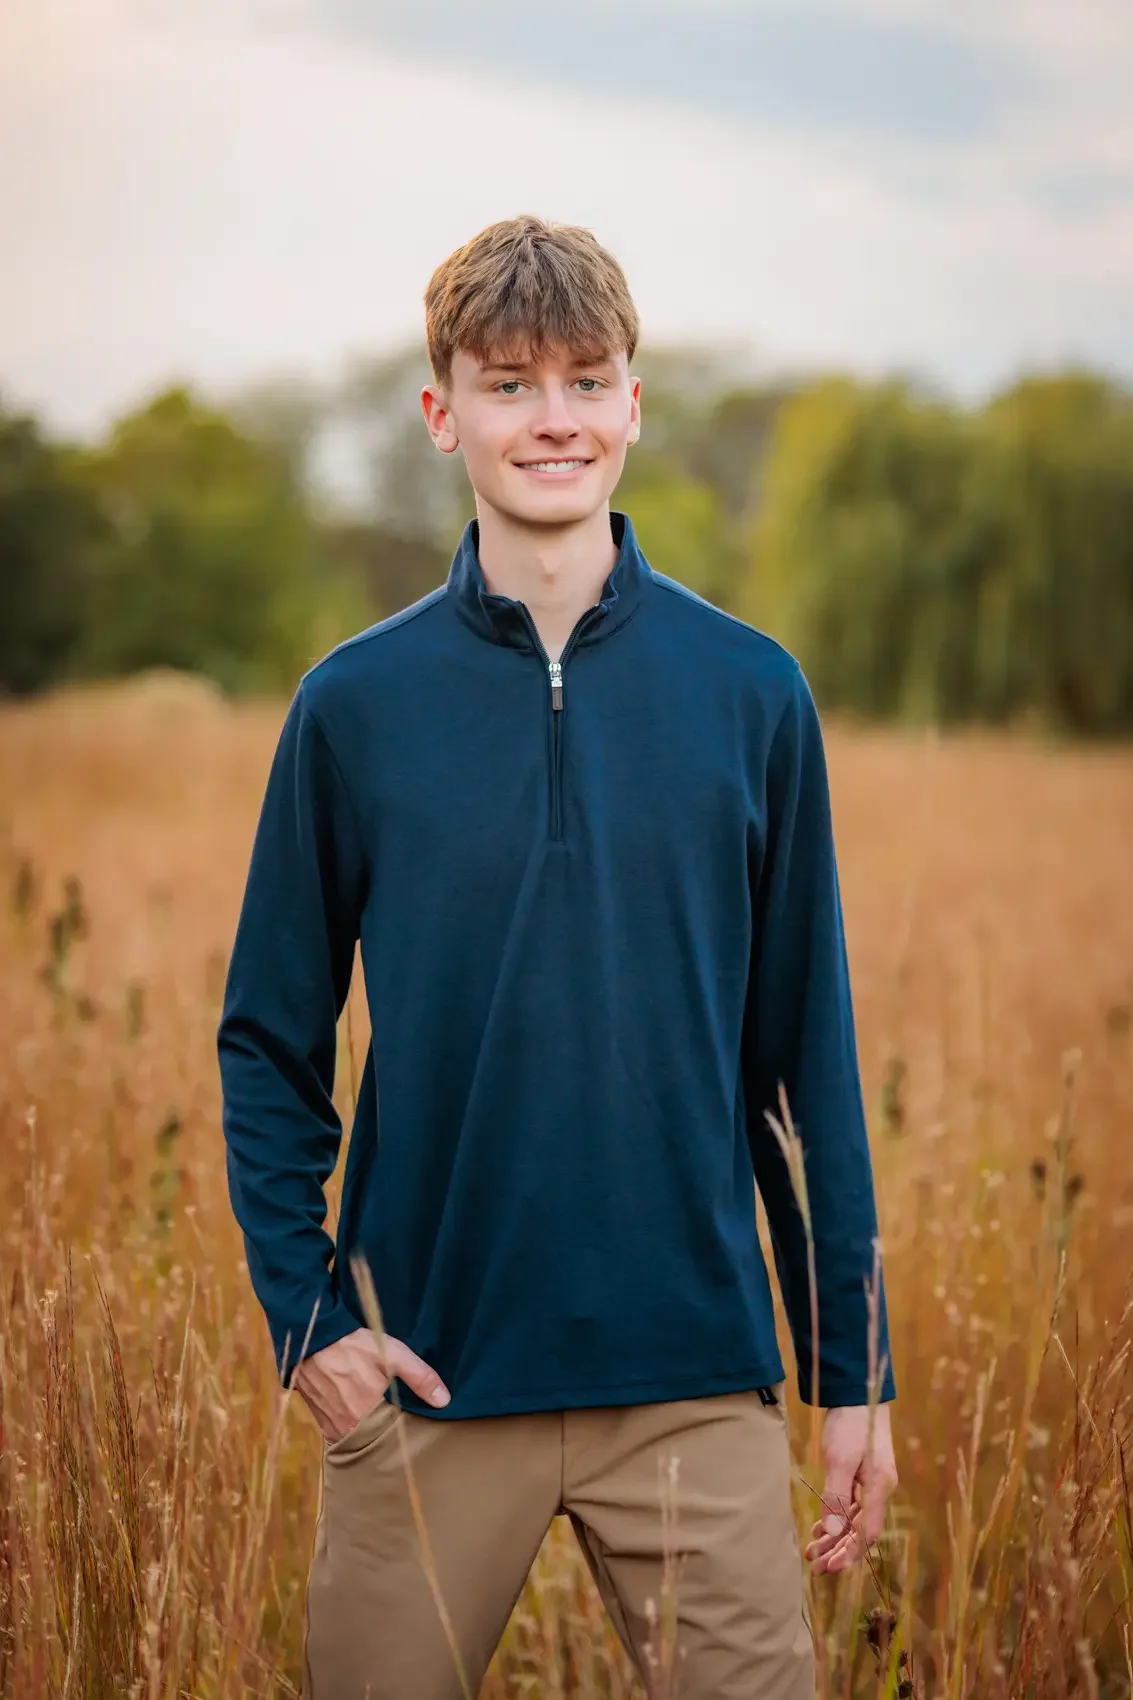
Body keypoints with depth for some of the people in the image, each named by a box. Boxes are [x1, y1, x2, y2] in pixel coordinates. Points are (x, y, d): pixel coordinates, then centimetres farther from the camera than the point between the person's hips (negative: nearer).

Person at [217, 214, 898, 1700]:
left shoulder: (752, 692, 2)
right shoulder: (355, 703, 1)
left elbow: (808, 1056, 5)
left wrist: (853, 1372, 4)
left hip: (699, 1377, 0)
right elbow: (270, 1043, 6)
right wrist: (303, 1315, -5)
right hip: (429, 1381, 0)